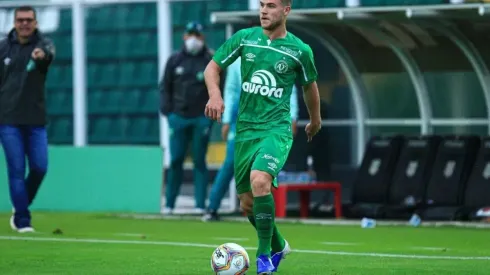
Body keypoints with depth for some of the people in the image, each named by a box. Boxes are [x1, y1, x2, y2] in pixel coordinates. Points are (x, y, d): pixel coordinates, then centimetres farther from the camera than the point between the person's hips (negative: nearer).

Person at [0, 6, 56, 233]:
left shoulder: (43, 44, -3)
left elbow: (49, 53, -29)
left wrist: (42, 55, -53)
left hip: (36, 120, 0)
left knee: (39, 168, -3)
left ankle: (21, 206, 21)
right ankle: (22, 219, 2)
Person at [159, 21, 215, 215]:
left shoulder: (211, 61, 3)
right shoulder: (174, 60, 9)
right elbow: (165, 87, 11)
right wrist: (167, 111, 0)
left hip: (201, 119, -2)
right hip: (179, 118, 2)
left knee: (199, 161, 1)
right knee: (175, 161, 1)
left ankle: (200, 204, 3)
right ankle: (169, 204, 6)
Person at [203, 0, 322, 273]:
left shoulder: (300, 50, -3)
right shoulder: (245, 38, 2)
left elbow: (309, 85, 15)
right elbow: (213, 67, 8)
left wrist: (315, 119, 28)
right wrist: (215, 93, -12)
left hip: (277, 129, -4)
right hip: (245, 128, 4)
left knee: (260, 181, -30)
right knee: (247, 203, 8)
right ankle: (279, 246, 37)